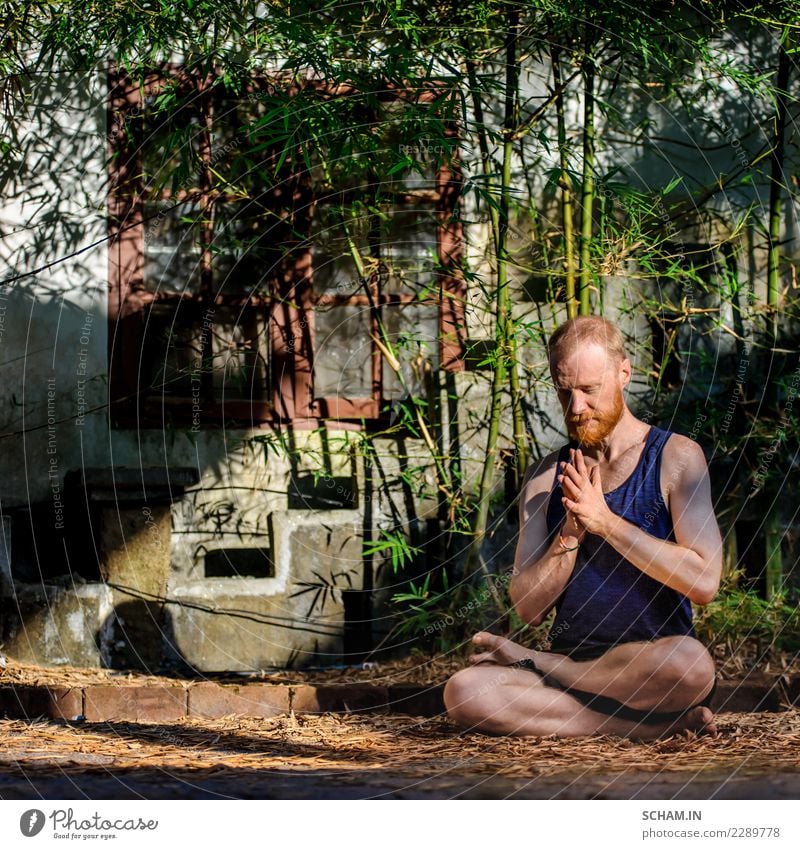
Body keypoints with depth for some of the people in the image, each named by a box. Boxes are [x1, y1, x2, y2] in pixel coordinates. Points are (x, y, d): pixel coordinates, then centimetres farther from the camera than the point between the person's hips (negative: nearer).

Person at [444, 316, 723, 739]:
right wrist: (570, 534, -12)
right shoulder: (546, 477, 12)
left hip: (653, 662, -2)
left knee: (689, 662, -40)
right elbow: (529, 608, 5)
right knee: (463, 693, -27)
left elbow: (704, 581, -12)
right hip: (572, 660, 2)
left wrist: (605, 521, -15)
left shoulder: (675, 457, 1)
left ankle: (529, 661, -13)